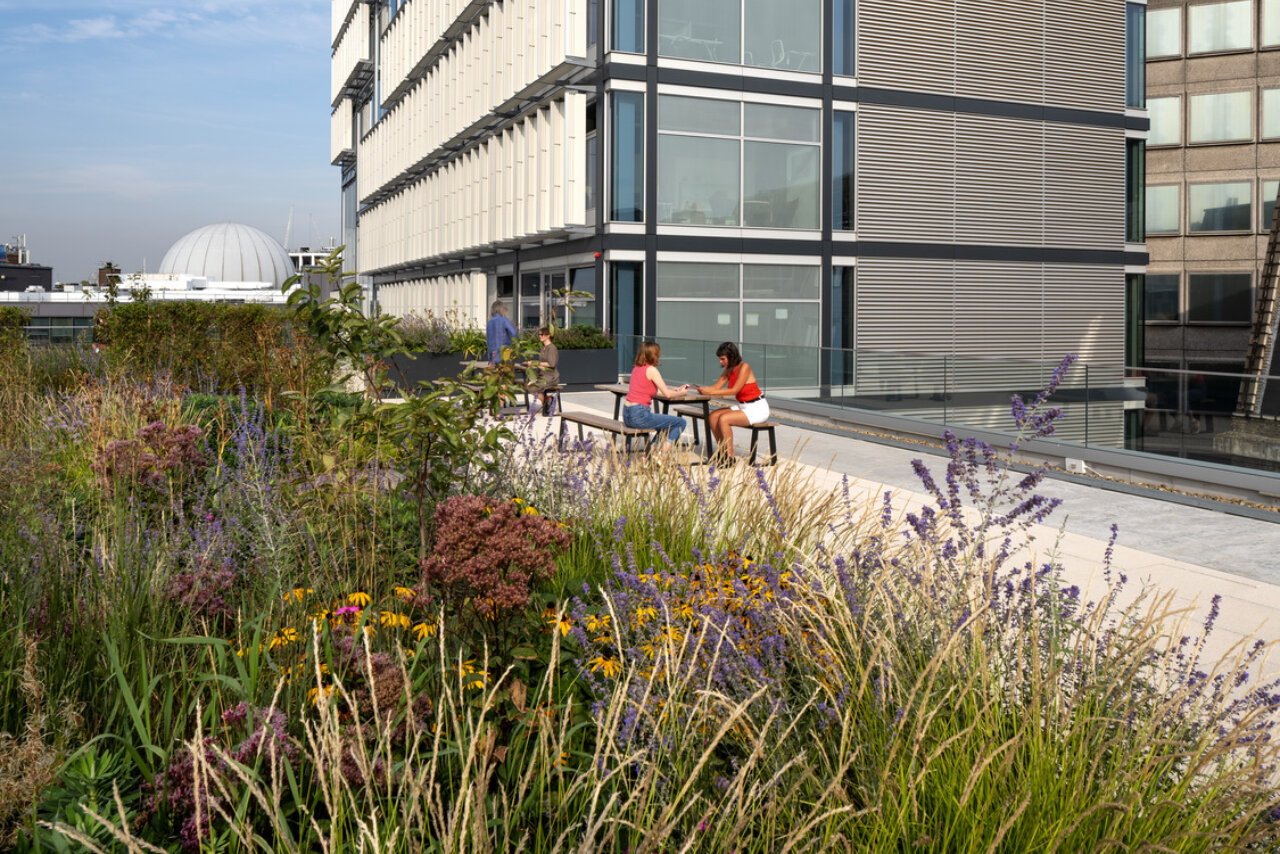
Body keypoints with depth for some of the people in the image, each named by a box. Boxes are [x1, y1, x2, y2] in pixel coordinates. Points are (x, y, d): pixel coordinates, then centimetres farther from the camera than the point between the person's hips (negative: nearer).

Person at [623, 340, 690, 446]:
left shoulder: (636, 368, 15)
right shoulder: (651, 370, -10)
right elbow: (667, 394, -9)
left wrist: (674, 390, 27)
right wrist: (680, 393, 10)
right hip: (639, 415, -9)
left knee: (666, 423, 31)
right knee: (680, 422, -2)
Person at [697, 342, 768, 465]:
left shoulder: (744, 367, -19)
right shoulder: (729, 369, 7)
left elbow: (734, 390, -23)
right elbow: (716, 386, 4)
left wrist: (710, 392, -24)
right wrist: (703, 389, -17)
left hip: (758, 409, -9)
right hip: (742, 406, 9)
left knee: (723, 419, -25)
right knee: (713, 416, -7)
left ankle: (730, 457, -17)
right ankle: (722, 452, 1)